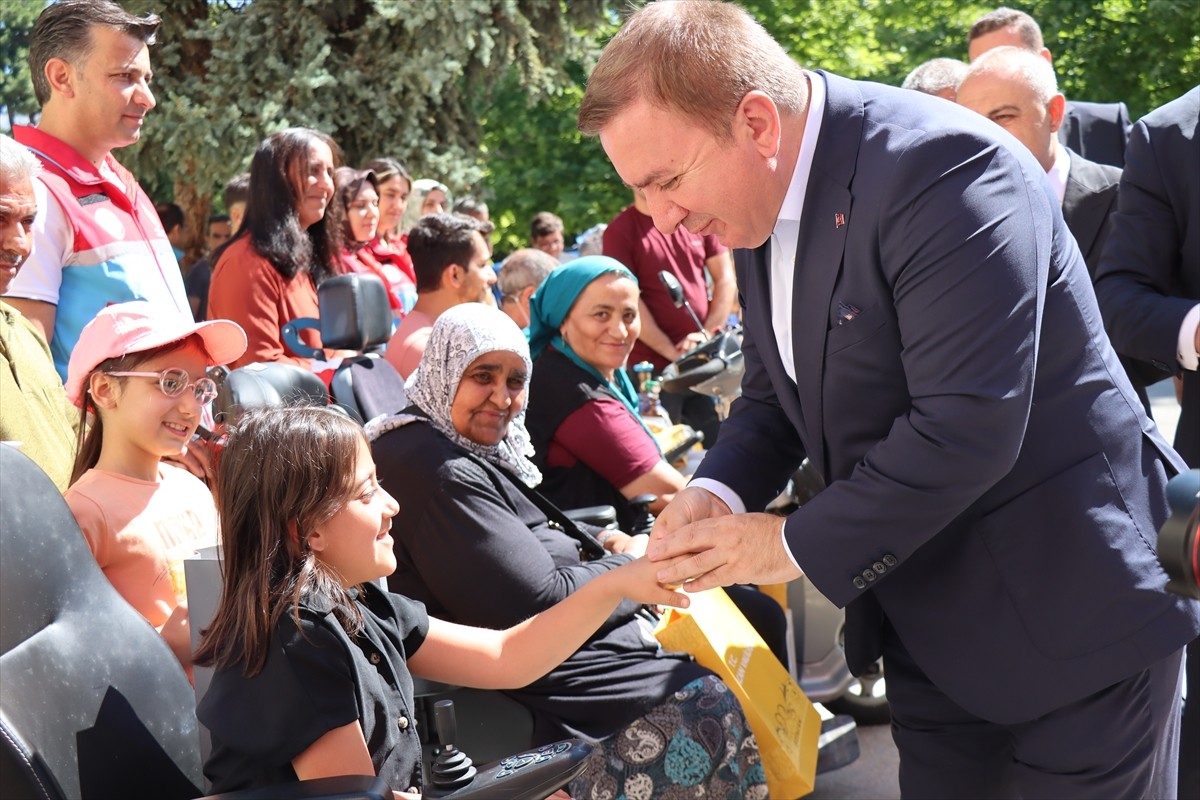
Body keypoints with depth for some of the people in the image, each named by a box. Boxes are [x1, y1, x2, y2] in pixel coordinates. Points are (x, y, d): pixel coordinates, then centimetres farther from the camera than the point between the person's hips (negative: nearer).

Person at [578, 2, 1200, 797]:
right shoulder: (758, 200, 2)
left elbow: (966, 425, -30)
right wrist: (717, 491, -8)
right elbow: (775, 391, 12)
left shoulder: (940, 165, -25)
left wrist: (793, 545, -19)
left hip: (1070, 612, -7)